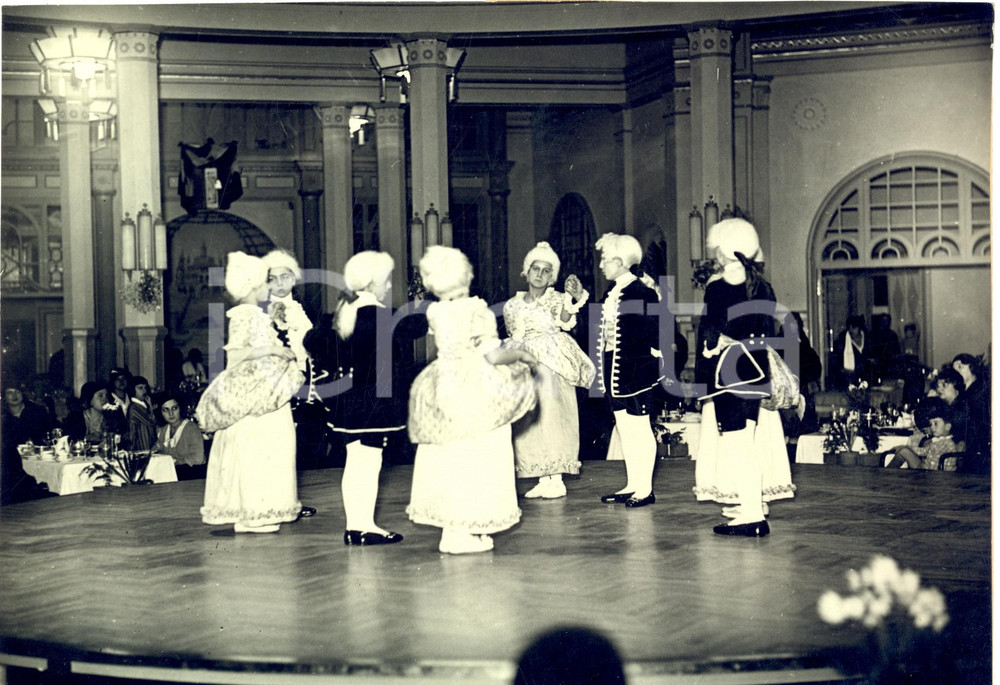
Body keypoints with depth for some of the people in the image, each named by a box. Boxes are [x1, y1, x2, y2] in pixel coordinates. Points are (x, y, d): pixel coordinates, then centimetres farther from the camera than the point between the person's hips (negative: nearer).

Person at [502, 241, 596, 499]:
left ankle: (556, 480, -2)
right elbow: (512, 338, 15)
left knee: (551, 417, -7)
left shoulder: (556, 299, -1)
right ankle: (542, 480, 9)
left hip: (552, 368, -4)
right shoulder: (513, 305, 11)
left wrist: (571, 298, -38)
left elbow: (565, 321, -22)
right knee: (529, 422, 3)